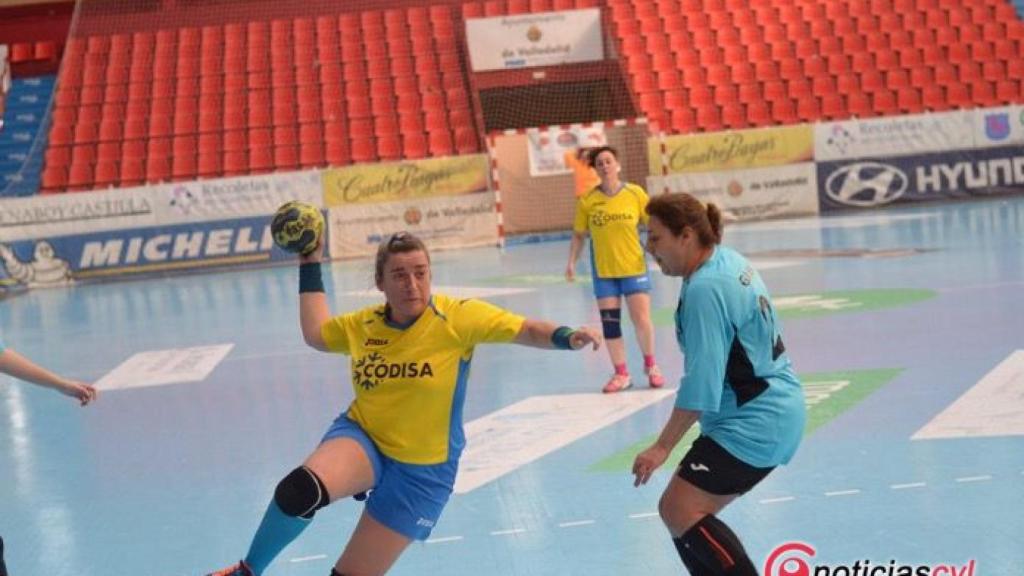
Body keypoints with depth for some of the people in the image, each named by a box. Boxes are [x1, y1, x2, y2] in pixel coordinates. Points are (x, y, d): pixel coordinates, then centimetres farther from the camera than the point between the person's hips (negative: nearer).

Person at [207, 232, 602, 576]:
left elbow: (527, 330, -16)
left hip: (420, 468, -2)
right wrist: (310, 265, 16)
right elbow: (316, 334, 19)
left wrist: (567, 338, -36)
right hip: (361, 436, 2)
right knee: (300, 489, -31)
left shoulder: (458, 318, -14)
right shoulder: (364, 325, 0)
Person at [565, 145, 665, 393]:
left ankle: (650, 365, 21)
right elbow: (578, 235, 4)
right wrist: (572, 262, -3)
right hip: (603, 271, 1)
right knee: (610, 323, 3)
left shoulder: (635, 193, -6)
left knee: (642, 319, -3)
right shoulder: (587, 200, -3)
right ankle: (621, 374, 15)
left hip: (634, 267, -1)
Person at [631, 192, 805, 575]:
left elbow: (701, 385, -24)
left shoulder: (705, 289, -20)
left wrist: (662, 447, -21)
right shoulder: (728, 260, 9)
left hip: (753, 424, -10)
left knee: (680, 511, -15)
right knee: (688, 513, 10)